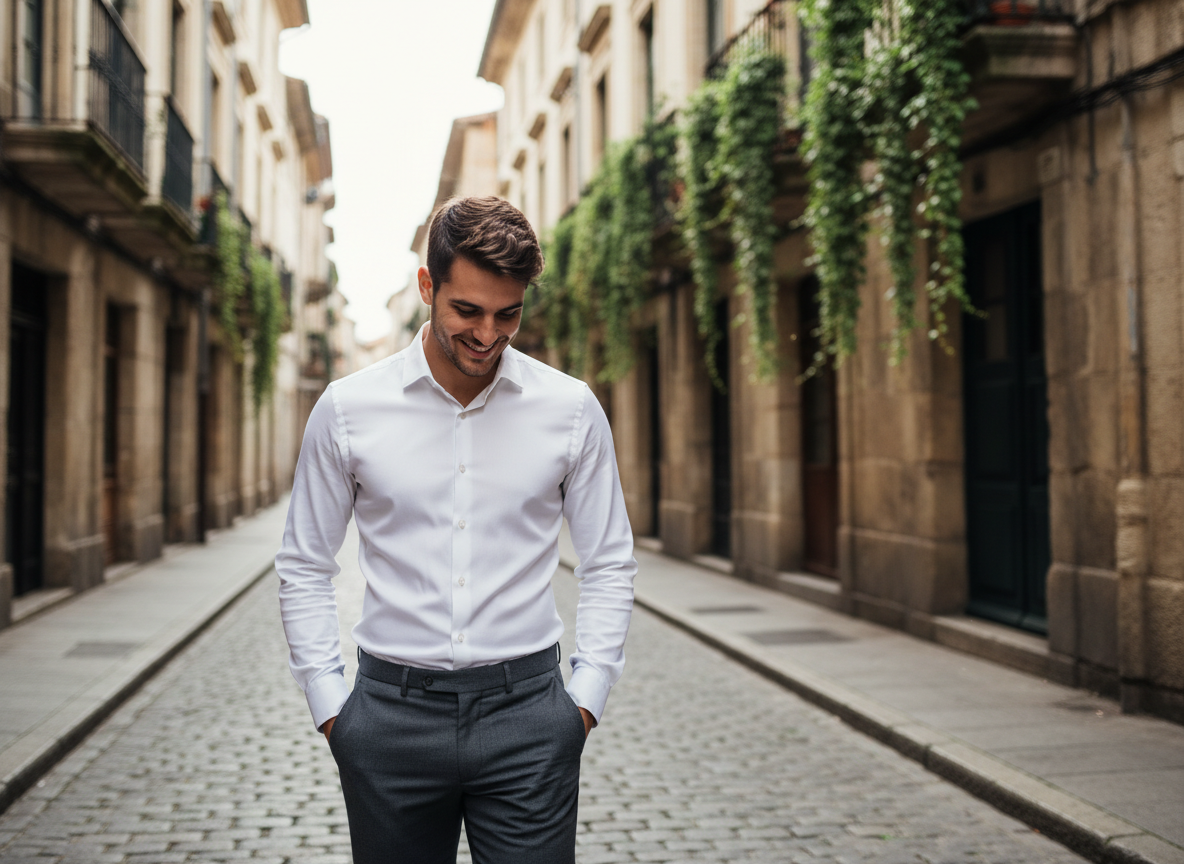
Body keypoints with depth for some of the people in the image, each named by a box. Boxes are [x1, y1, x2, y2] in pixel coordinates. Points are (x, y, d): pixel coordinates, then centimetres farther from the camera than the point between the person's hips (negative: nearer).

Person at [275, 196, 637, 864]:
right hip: (392, 714, 1)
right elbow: (305, 569, 8)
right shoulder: (348, 410, 0)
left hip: (526, 711, 0)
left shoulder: (572, 410, 1)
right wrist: (330, 705, 2)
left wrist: (585, 700, 1)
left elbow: (609, 565, 8)